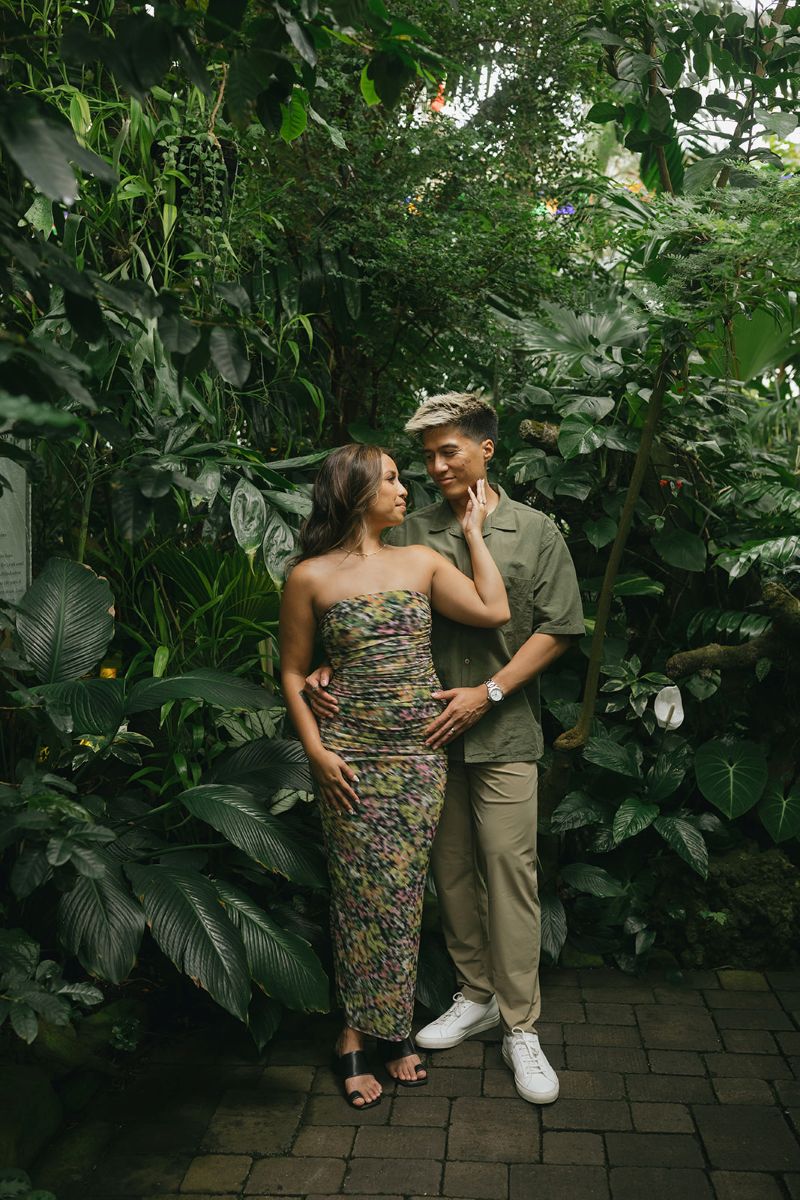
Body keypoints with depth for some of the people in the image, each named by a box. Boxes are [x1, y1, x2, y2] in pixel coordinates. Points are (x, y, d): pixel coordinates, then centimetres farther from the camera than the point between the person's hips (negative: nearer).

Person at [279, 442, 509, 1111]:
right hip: (353, 758, -3)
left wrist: (473, 530, 4)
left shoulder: (422, 563, 7)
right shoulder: (311, 577, -2)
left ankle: (389, 1030, 24)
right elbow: (294, 672, 3)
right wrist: (317, 750, -7)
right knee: (363, 895, 2)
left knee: (403, 895, 9)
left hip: (422, 754, 3)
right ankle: (358, 1035, 19)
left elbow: (494, 610, -4)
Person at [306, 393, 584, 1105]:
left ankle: (521, 1027, 10)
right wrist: (327, 672, -11)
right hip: (430, 733, 3)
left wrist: (488, 692, -10)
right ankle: (475, 995, 30)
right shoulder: (411, 535, 6)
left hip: (502, 733, -3)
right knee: (451, 870, 12)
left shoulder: (535, 532, 1)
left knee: (510, 873, -2)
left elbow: (557, 629, -2)